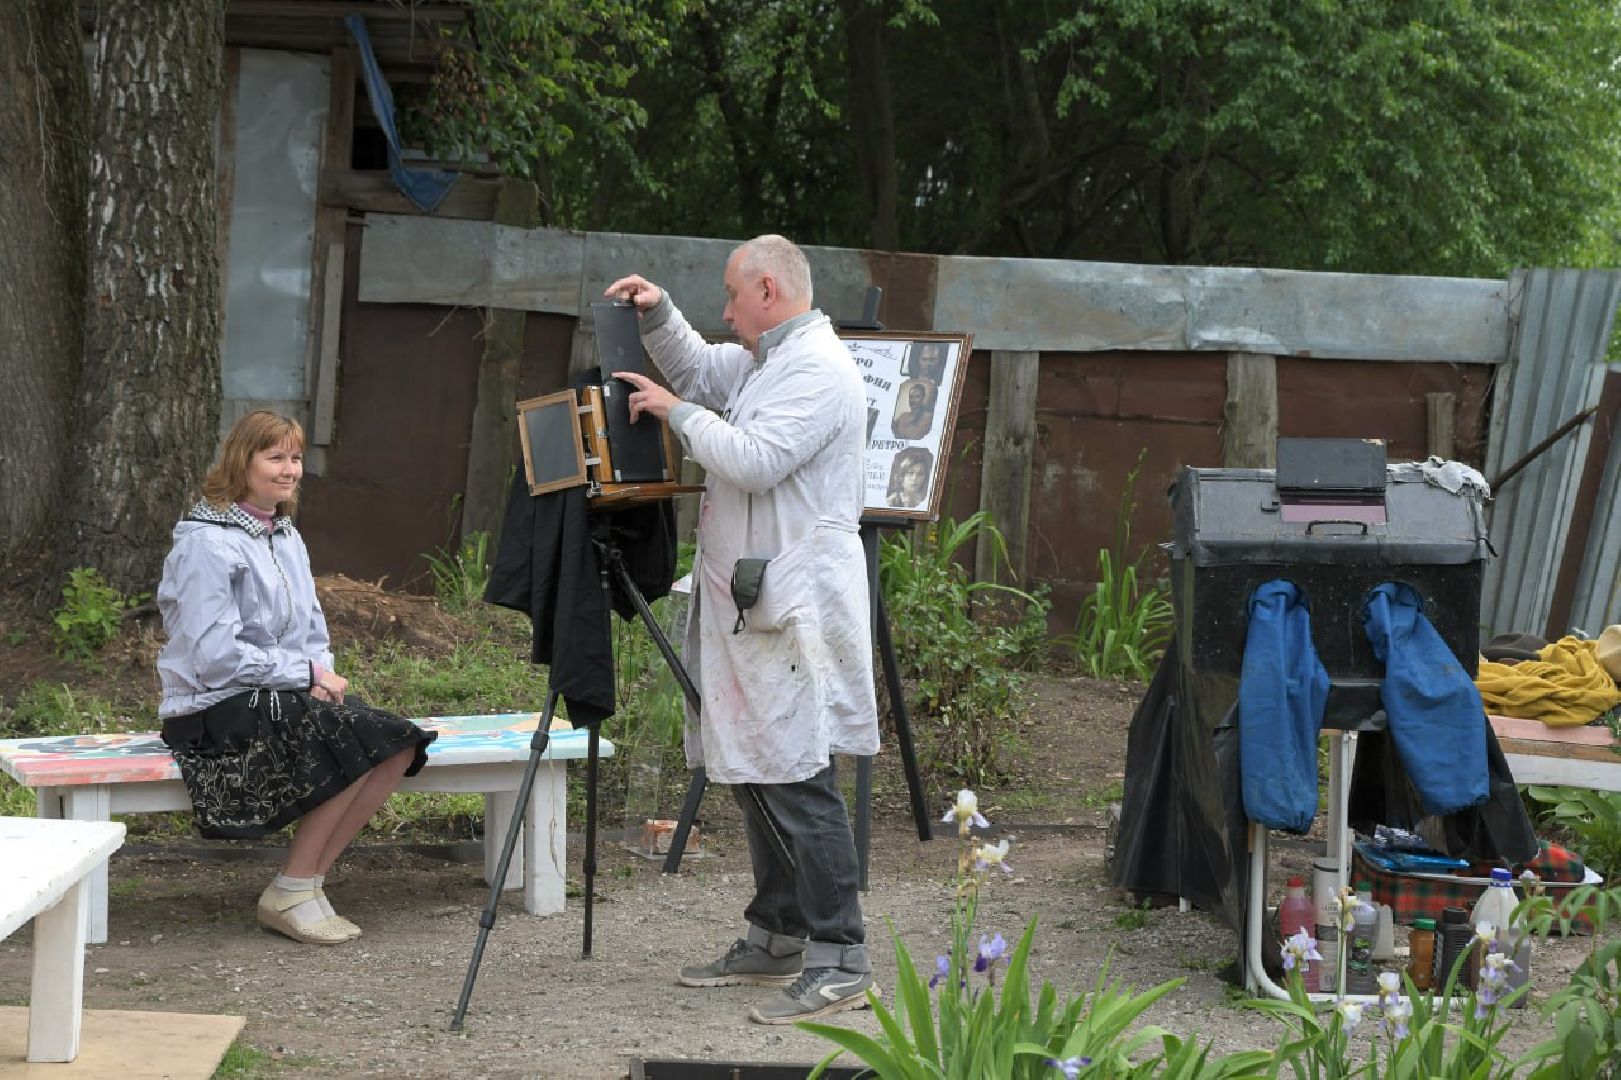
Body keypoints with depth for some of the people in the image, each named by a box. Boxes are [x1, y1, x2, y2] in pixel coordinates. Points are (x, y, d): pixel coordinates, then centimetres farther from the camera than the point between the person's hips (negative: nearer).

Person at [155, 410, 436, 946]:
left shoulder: (287, 539, 17)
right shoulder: (207, 544, -11)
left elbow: (313, 636, 20)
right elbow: (214, 656, -19)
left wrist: (324, 676, -3)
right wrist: (304, 673, -16)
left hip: (285, 700, 8)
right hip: (217, 715, -8)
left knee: (397, 744, -13)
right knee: (355, 739, -26)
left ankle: (307, 881, -9)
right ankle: (290, 894, -16)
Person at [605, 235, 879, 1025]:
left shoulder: (819, 370, -15)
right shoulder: (764, 361, 18)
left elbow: (752, 459, -24)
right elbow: (698, 369, 35)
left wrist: (678, 413, -11)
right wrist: (657, 315, 18)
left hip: (796, 614, -11)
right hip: (752, 606, 11)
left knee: (796, 781, -12)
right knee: (752, 773, 16)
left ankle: (840, 961, -11)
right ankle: (776, 938, 25)